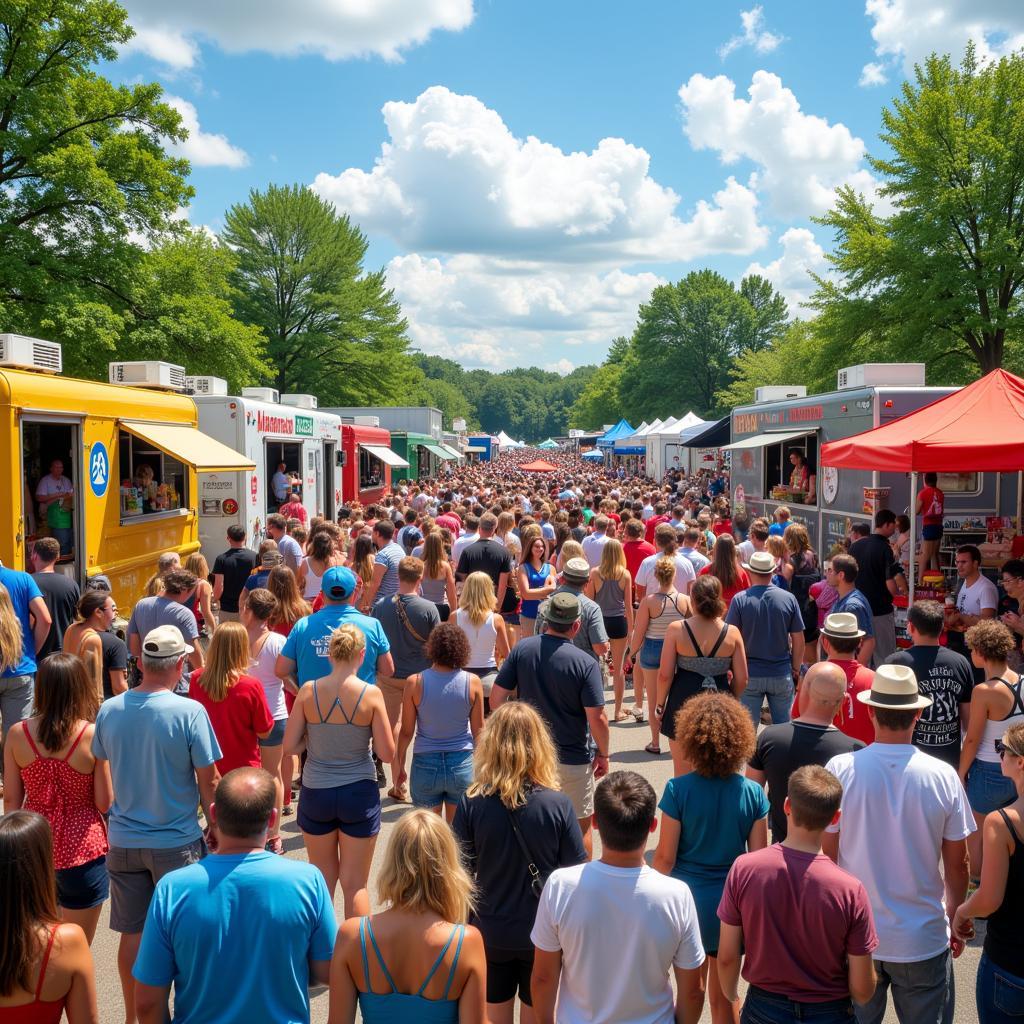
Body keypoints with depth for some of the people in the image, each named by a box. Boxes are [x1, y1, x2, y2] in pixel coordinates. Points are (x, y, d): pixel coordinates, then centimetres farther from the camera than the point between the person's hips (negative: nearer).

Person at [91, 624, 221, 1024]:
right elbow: (208, 782, -12)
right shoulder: (190, 712, -19)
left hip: (124, 840, 4)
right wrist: (216, 825, 5)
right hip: (177, 842, -4)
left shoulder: (109, 710, -5)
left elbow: (101, 768, 8)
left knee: (132, 933, 16)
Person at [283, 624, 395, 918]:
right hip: (359, 793, -2)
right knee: (355, 884, 11)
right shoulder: (371, 694, -13)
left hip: (316, 793, 2)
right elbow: (387, 753, -11)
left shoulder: (308, 690, -9)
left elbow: (290, 746, -6)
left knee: (322, 879, 20)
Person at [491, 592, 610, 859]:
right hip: (573, 758, -3)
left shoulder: (522, 649, -9)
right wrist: (603, 754, -2)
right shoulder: (585, 664, -19)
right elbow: (597, 718, -18)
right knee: (580, 826, 15)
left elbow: (496, 698, -6)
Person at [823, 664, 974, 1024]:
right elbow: (957, 864, -3)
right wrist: (956, 919, 15)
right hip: (923, 939, 0)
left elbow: (827, 852, -6)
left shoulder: (841, 769, -14)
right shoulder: (943, 777, -13)